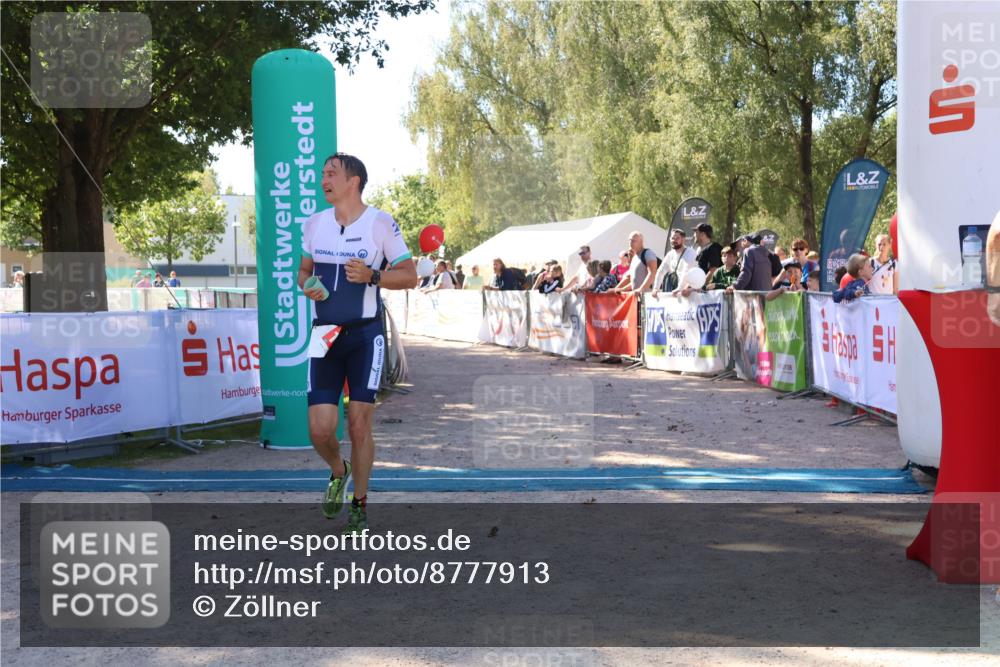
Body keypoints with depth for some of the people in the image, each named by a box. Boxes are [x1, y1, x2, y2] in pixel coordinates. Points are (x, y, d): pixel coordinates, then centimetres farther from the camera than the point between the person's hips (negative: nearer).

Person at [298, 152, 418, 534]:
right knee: (320, 429, -4)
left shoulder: (381, 223, -4)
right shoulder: (314, 223, 9)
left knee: (359, 424, -1)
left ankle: (360, 504, 18)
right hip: (324, 332, 3)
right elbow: (304, 270, 21)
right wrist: (306, 286, -2)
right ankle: (338, 472, 30)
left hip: (365, 334, -3)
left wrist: (372, 276, -18)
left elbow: (409, 276, -1)